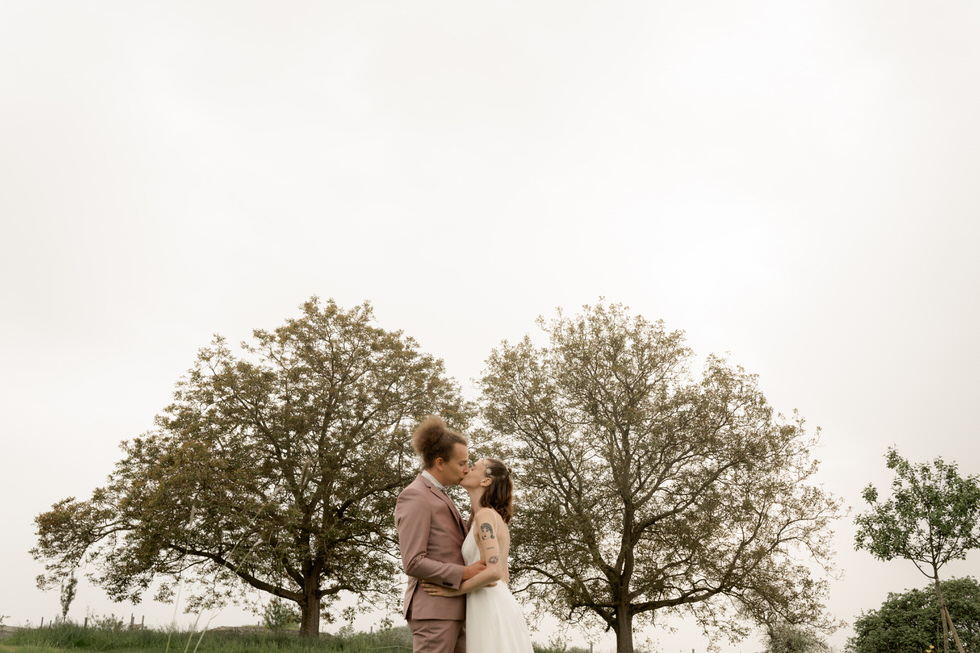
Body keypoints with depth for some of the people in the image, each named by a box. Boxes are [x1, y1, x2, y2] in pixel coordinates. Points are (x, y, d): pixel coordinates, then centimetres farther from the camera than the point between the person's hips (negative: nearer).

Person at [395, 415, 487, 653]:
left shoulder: (437, 498, 19)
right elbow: (413, 563, -18)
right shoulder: (414, 497, -12)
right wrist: (465, 573, -16)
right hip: (432, 610, -10)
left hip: (452, 610, 10)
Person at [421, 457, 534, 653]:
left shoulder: (485, 515, -9)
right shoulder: (497, 520, 19)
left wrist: (455, 590, -8)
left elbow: (494, 571, -20)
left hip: (492, 613, -9)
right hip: (501, 609, 9)